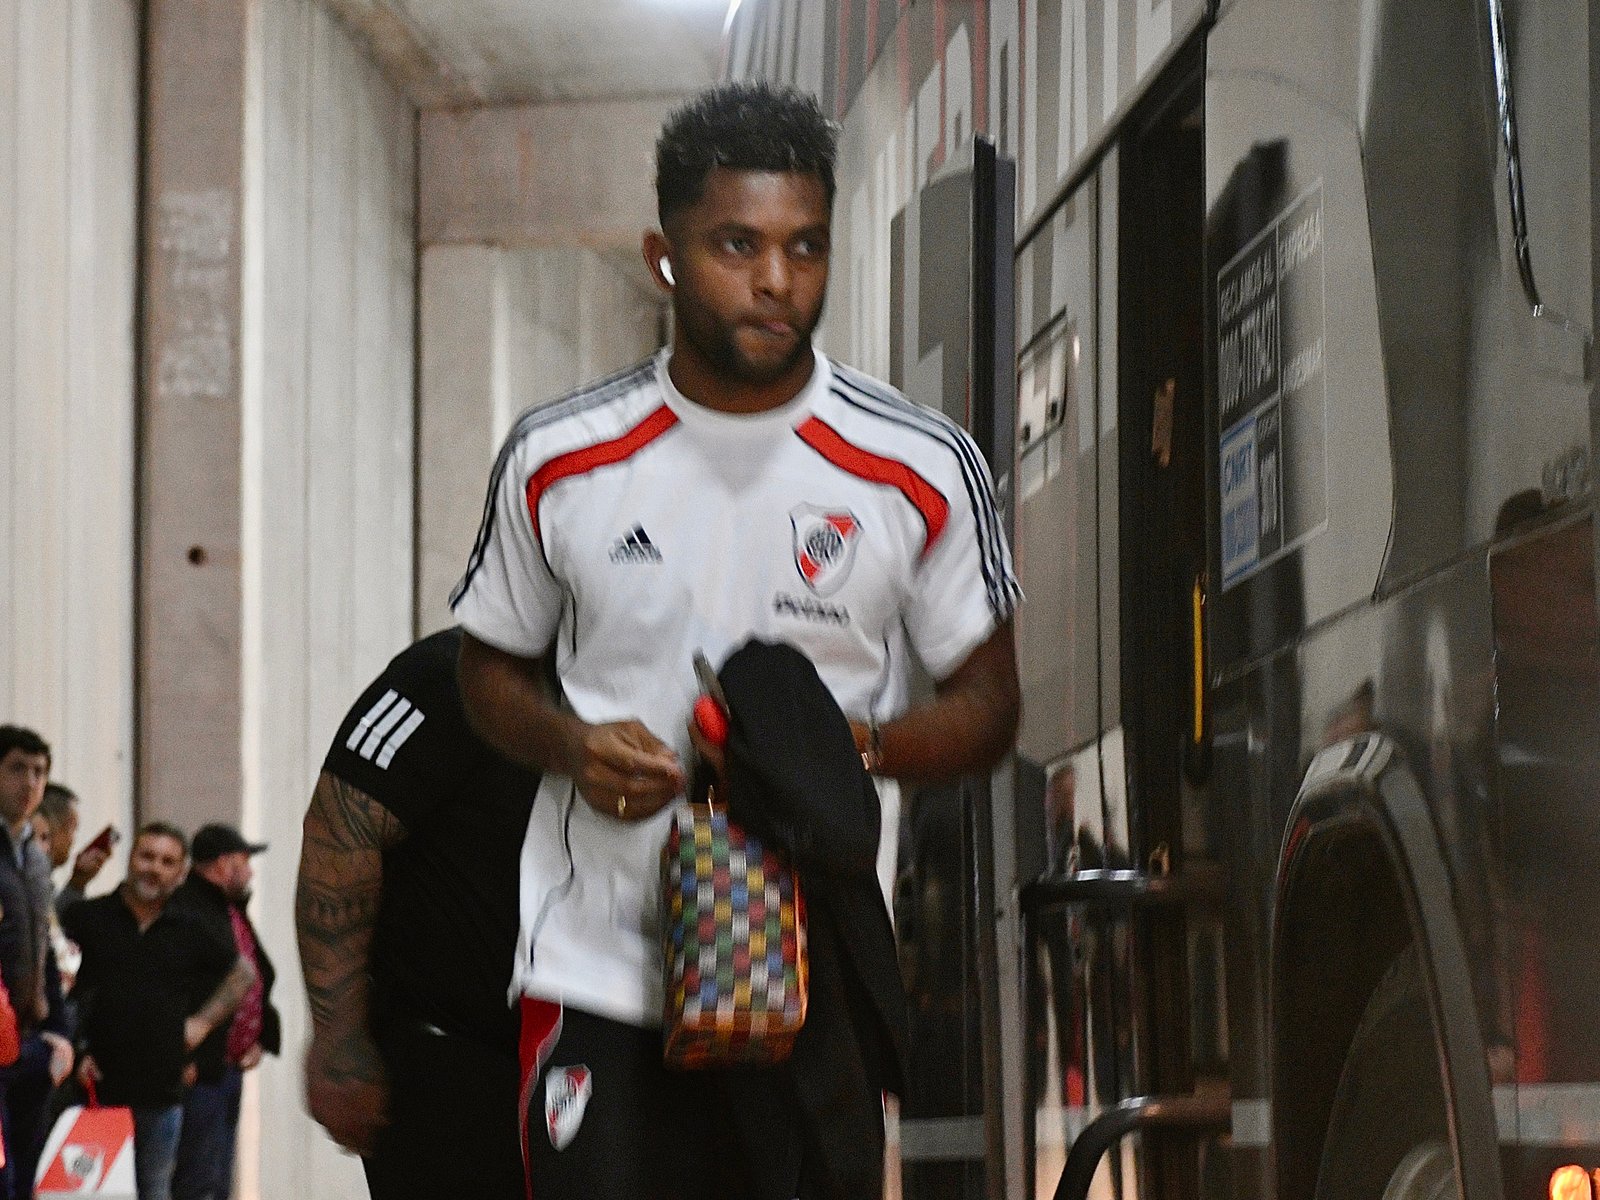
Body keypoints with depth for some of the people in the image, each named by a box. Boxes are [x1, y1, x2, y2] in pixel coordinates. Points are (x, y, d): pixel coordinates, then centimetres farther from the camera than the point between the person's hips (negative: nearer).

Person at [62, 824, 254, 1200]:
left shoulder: (188, 932, 11)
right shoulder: (86, 919, 2)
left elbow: (243, 973, 25)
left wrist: (203, 1021, 13)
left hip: (162, 1091, 3)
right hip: (99, 1085, -3)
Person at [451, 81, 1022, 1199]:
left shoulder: (921, 469, -1)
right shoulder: (559, 462, 2)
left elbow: (988, 706, 6)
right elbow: (492, 672, 16)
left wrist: (854, 744, -15)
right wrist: (574, 749, -7)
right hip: (598, 970, 1)